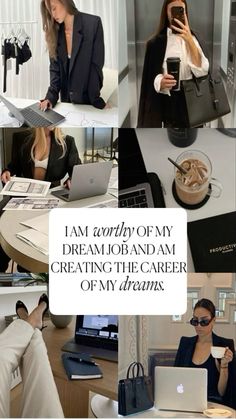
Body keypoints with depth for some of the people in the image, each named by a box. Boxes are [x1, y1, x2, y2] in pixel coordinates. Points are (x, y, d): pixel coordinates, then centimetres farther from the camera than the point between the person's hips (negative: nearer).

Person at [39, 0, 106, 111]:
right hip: (67, 99, 4)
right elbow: (55, 67, 2)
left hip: (88, 100, -4)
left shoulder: (93, 23, -11)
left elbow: (96, 66, -12)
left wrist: (96, 101, -16)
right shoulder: (54, 31, 3)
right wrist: (51, 97, -13)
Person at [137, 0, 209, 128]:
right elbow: (151, 78, -4)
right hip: (167, 106, -3)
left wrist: (189, 40, -19)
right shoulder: (156, 42, -3)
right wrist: (160, 82, -27)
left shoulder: (192, 39, 7)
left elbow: (202, 71, -9)